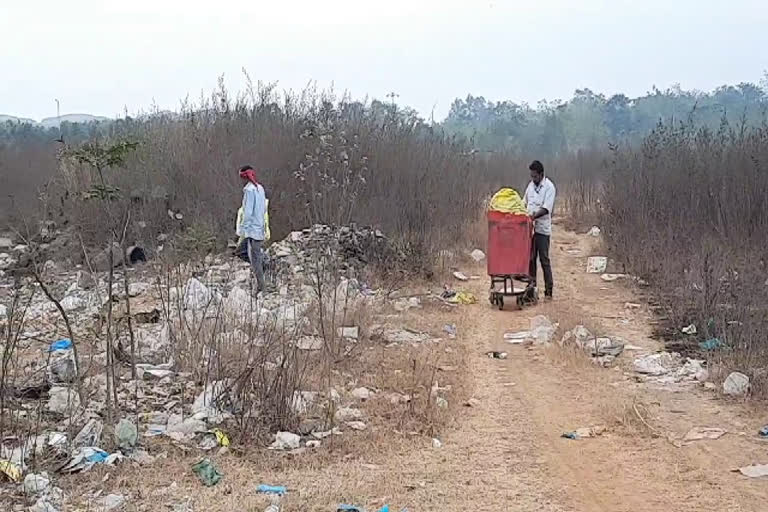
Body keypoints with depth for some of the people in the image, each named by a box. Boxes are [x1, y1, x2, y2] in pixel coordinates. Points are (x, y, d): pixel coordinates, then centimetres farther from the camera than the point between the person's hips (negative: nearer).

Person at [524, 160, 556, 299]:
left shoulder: (549, 187, -10)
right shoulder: (531, 185, 11)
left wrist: (534, 216, -28)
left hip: (542, 229, -6)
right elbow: (525, 202, 21)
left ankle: (548, 291, 1)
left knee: (544, 260, -3)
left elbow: (546, 209, -18)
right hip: (529, 227, 6)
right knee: (530, 258, 8)